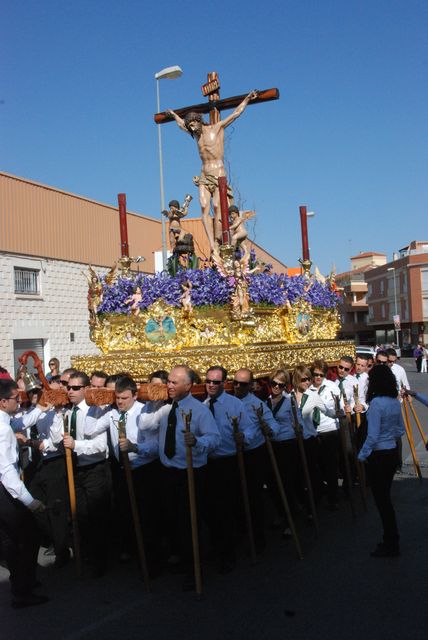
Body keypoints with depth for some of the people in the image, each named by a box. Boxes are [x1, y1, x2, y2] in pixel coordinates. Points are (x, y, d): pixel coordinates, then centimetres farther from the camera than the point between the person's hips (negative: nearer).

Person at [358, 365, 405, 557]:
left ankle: (391, 546, 12)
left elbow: (372, 436, -21)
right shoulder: (395, 402, 4)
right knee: (385, 498, 18)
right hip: (392, 453, 8)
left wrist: (362, 455, -10)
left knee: (382, 500, 3)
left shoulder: (376, 403, -20)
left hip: (378, 456, -8)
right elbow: (400, 430, 13)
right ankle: (391, 540, 27)